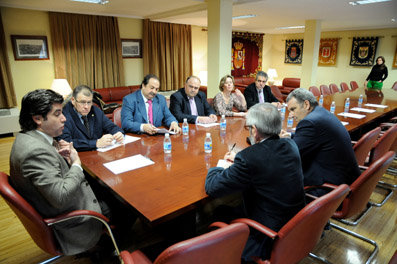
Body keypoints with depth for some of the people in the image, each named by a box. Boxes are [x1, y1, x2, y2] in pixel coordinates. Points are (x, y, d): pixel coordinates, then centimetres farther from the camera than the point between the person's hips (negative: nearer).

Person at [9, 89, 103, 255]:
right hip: (67, 222, -9)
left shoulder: (28, 137, -1)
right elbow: (61, 197, -34)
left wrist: (61, 152, -5)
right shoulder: (36, 151, -32)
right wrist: (76, 164, -21)